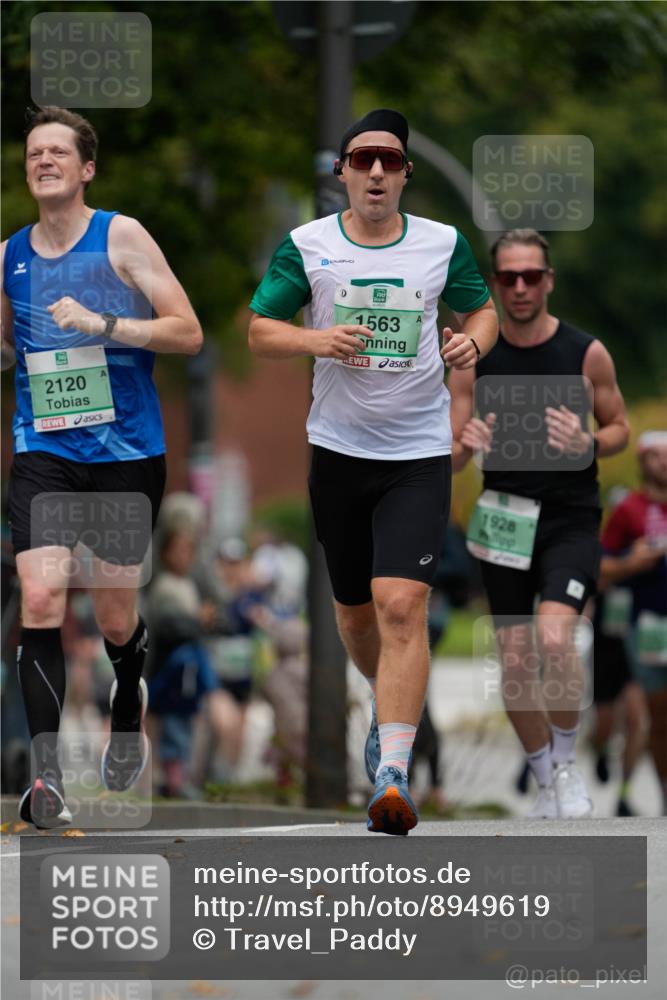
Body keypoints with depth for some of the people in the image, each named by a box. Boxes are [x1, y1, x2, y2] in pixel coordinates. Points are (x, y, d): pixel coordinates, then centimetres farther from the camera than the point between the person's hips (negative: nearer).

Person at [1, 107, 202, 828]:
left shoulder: (121, 238, -5)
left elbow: (187, 333, -9)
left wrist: (102, 324, -20)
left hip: (126, 452, -2)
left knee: (115, 616, 9)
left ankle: (127, 713, 43)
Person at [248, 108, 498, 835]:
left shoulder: (444, 244, 1)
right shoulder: (306, 246, 0)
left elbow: (483, 310, 15)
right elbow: (259, 331, 1)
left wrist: (472, 341, -9)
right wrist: (318, 340, -19)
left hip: (419, 454, -2)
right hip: (339, 448, 2)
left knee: (402, 605, -16)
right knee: (355, 610, 12)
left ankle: (393, 774, -19)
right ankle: (390, 705, 44)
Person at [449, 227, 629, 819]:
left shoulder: (586, 353, -4)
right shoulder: (474, 360, 0)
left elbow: (620, 430, 7)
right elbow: (449, 458, 3)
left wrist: (587, 445, -15)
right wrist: (468, 446, -20)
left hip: (571, 519, -3)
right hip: (504, 519, 3)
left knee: (555, 637, -23)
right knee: (515, 660, 3)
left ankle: (567, 764, -2)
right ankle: (546, 782, 21)